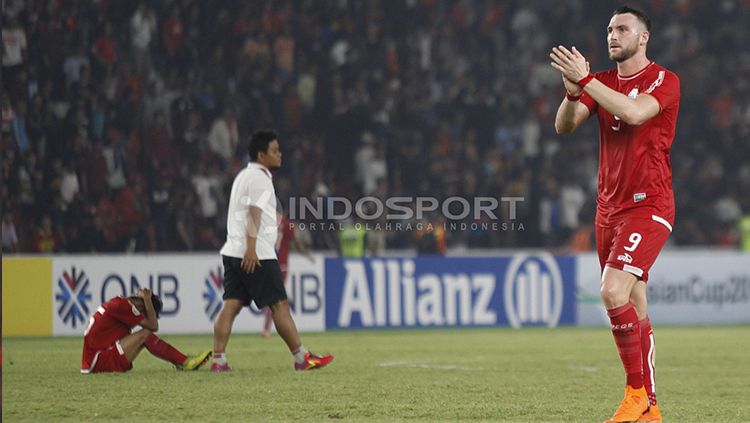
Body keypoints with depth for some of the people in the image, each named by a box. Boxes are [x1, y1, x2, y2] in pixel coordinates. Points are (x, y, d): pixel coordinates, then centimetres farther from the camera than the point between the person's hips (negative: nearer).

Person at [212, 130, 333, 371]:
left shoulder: (245, 175, 23)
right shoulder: (259, 177, -8)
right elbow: (254, 213, -18)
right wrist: (251, 248, -24)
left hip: (233, 251, 9)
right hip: (256, 253, -9)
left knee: (232, 304, 1)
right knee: (279, 304, -4)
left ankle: (218, 360, -7)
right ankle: (302, 358, -1)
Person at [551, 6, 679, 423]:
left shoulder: (663, 80, -6)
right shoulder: (602, 82, 14)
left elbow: (634, 113, -25)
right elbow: (564, 126, 2)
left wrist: (585, 80, -25)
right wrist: (573, 91, -17)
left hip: (648, 206, -7)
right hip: (610, 208, 7)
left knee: (614, 292, -22)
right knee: (634, 309, 7)